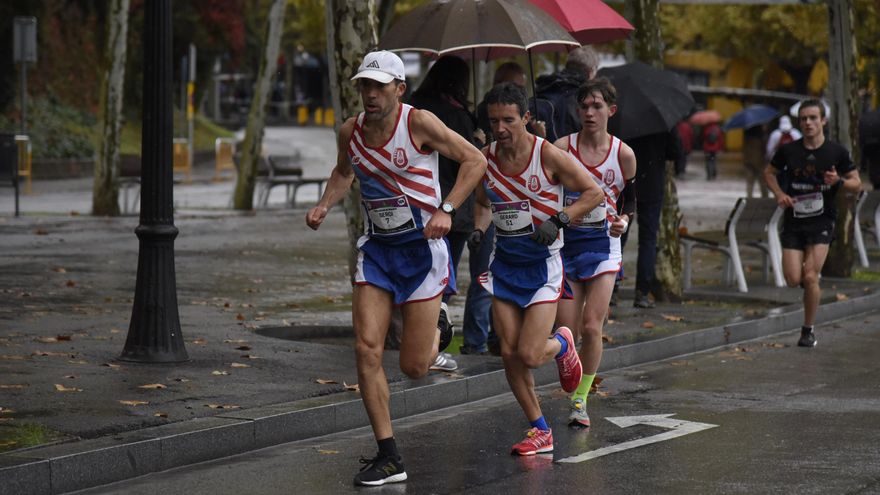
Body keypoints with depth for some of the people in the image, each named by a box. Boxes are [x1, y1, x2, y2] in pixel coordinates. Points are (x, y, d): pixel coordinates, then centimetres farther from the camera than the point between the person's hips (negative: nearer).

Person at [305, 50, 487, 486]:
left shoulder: (419, 123, -15)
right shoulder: (350, 132, 0)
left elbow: (475, 160, -10)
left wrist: (446, 210, -20)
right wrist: (324, 205, 3)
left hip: (421, 247, -4)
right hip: (376, 249, 4)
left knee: (414, 367, -2)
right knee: (366, 349, -10)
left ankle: (435, 332, 37)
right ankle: (388, 457, -2)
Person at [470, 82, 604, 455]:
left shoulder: (548, 155, -14)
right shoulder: (485, 159, 0)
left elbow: (594, 193, -6)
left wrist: (559, 220, -18)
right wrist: (478, 230, -2)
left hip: (543, 263, -4)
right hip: (505, 263, 5)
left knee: (529, 354, -13)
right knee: (509, 354, -1)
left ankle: (562, 344, 24)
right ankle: (539, 432, 14)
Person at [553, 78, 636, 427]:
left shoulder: (623, 154, -1)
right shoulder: (562, 147, -5)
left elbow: (630, 199, 11)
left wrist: (624, 220, -7)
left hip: (603, 244, 0)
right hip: (565, 241, 0)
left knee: (591, 327, -8)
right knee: (565, 329, -3)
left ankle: (581, 398, 8)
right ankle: (573, 391, 23)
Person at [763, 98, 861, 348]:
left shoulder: (837, 152, -3)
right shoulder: (788, 150, -1)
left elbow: (856, 184, 5)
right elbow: (769, 172, 15)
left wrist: (839, 181, -16)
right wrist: (779, 194, -3)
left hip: (822, 221, -2)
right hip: (793, 221, 2)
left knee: (810, 277, -13)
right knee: (793, 280, -6)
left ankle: (808, 330, 5)